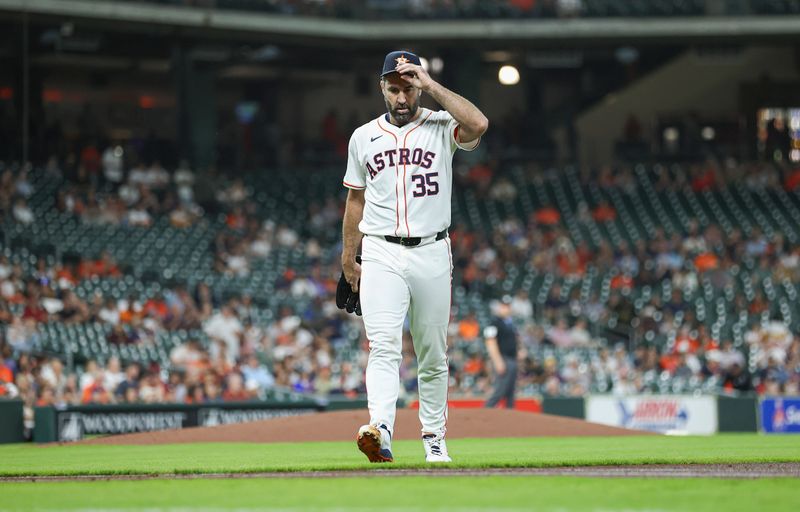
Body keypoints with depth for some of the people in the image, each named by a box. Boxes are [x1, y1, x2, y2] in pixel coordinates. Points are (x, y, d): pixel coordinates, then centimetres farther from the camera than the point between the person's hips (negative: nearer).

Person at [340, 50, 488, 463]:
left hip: (431, 254, 0)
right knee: (384, 345, -17)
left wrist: (431, 85, -15)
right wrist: (348, 259, 17)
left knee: (433, 354, 7)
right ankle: (381, 429, -32)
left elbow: (478, 125, -22)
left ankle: (434, 436, 19)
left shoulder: (440, 127, 1)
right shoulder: (364, 137, 10)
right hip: (381, 254, 0)